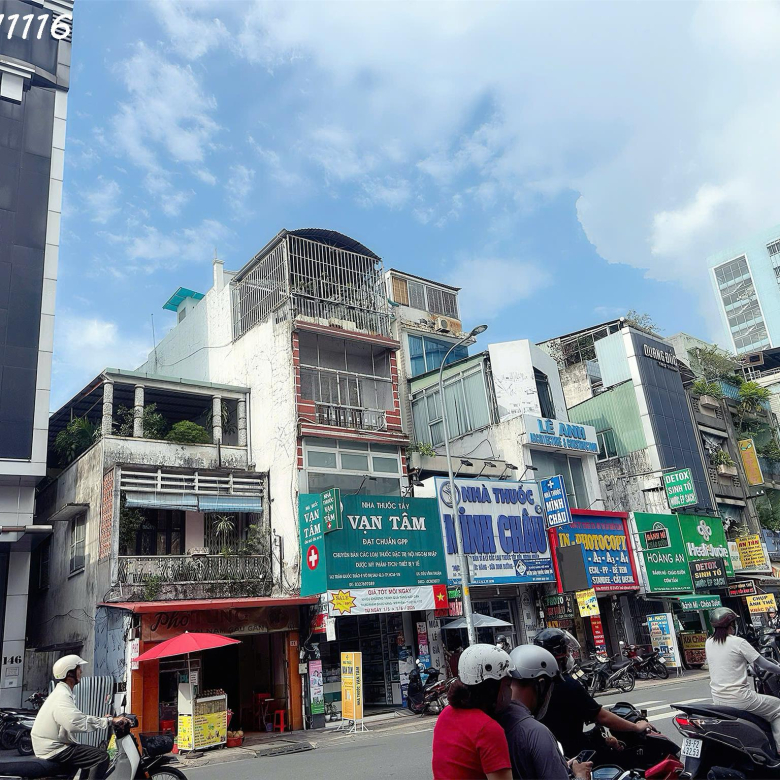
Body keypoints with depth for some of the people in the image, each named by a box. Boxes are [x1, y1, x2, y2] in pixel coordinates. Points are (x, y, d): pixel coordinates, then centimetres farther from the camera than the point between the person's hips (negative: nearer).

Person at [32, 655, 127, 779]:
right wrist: (110, 721, -32)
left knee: (98, 751, 23)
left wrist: (102, 719, 8)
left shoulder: (61, 692, 14)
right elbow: (77, 723, -35)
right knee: (102, 757, -20)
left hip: (54, 745, 11)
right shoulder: (62, 696, -20)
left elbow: (78, 717, 18)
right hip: (54, 750, -11)